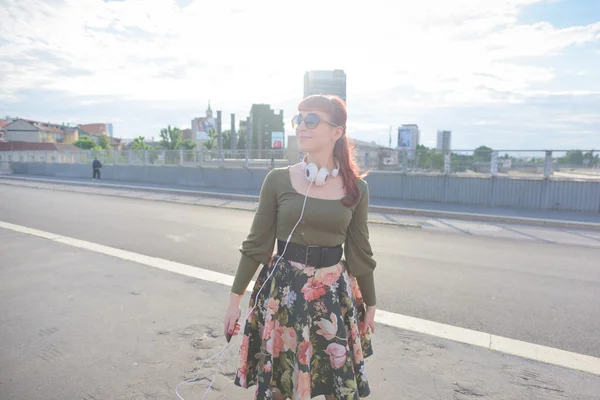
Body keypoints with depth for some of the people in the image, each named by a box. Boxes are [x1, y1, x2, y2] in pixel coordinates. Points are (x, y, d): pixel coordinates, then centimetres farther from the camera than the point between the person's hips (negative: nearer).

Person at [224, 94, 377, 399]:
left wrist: (370, 304, 12)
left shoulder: (356, 188, -3)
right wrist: (235, 297, 1)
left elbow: (359, 252, 5)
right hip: (282, 290, 0)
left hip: (335, 294, 1)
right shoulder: (277, 180, -6)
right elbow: (256, 243, -1)